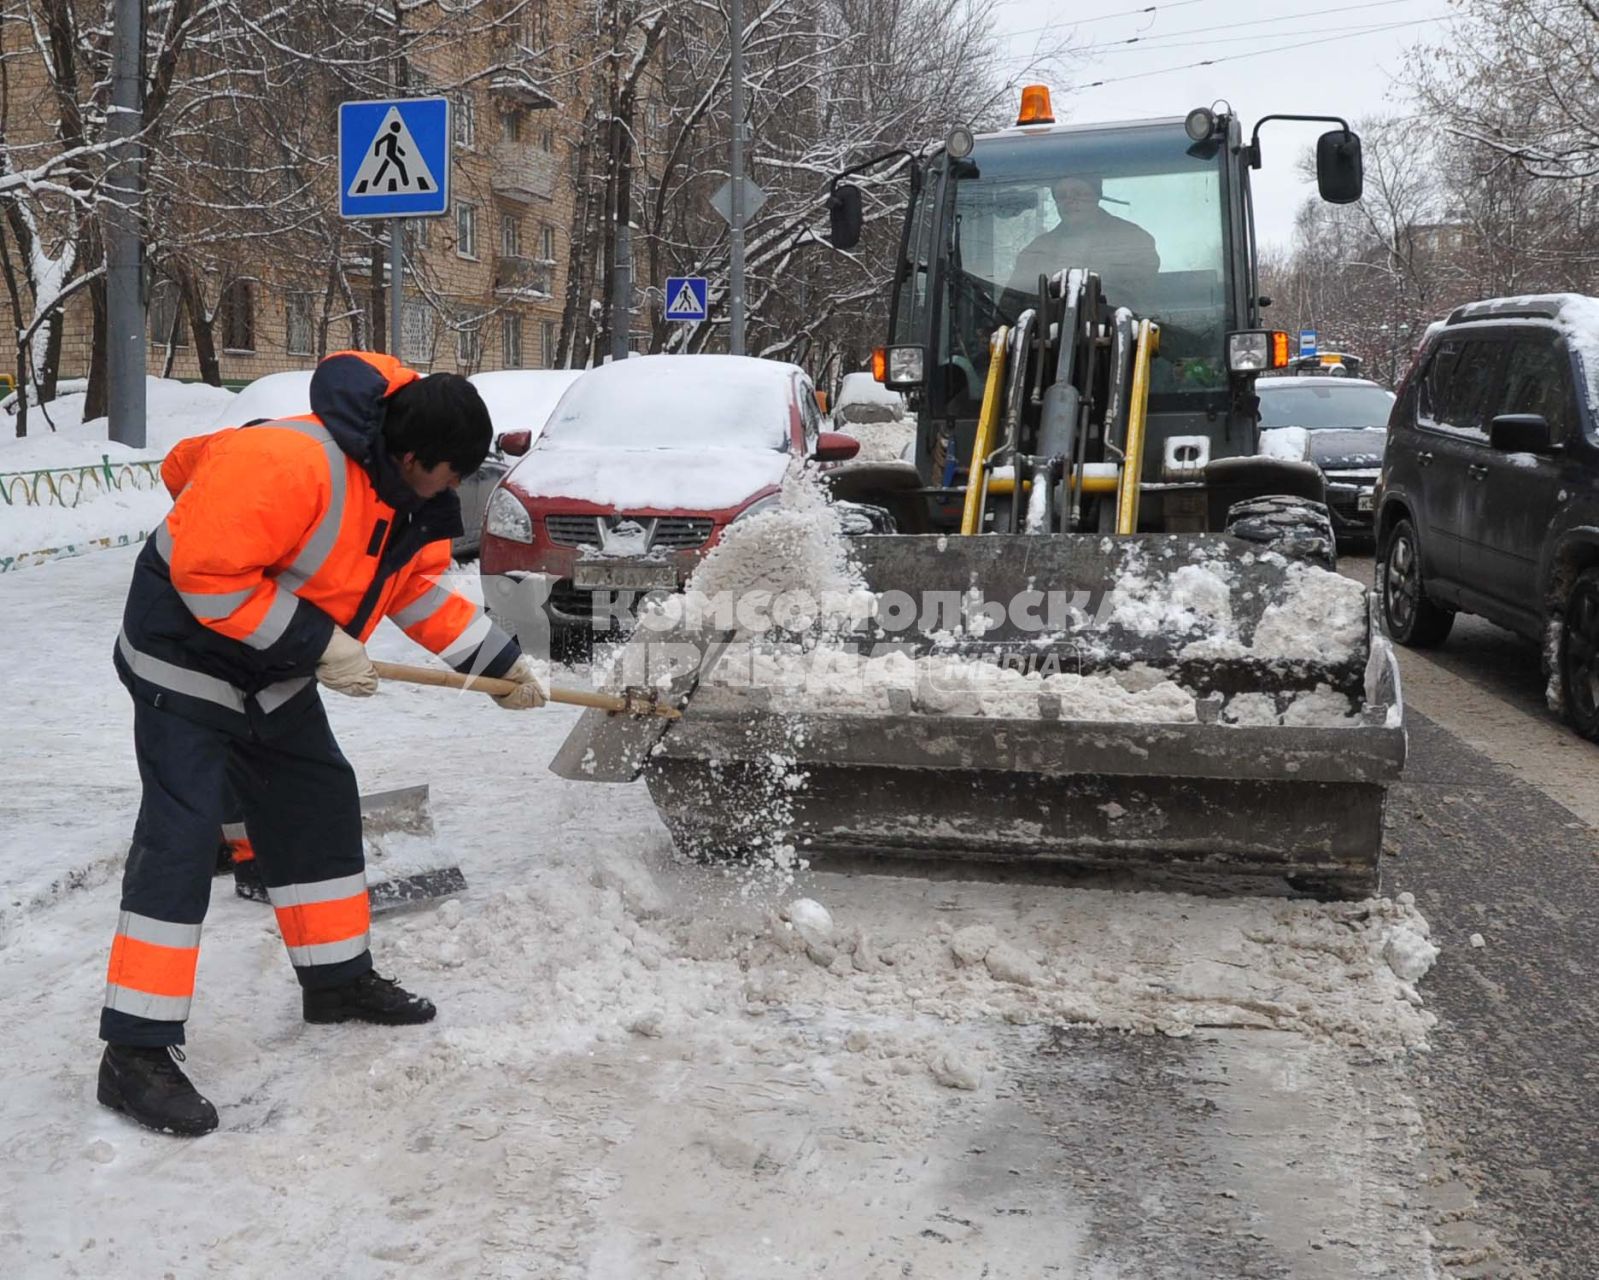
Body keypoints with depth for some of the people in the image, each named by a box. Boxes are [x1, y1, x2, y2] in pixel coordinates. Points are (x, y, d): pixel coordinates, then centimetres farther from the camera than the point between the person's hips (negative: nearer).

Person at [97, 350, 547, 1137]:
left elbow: (419, 587, 11)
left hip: (274, 678, 9)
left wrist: (499, 662, 9)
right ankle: (135, 1053, -8)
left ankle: (337, 980, 31)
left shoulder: (410, 497, -3)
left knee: (321, 809, 14)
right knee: (180, 839, -13)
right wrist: (317, 644, -29)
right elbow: (206, 570, -32)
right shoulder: (290, 464, -33)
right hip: (188, 663, -9)